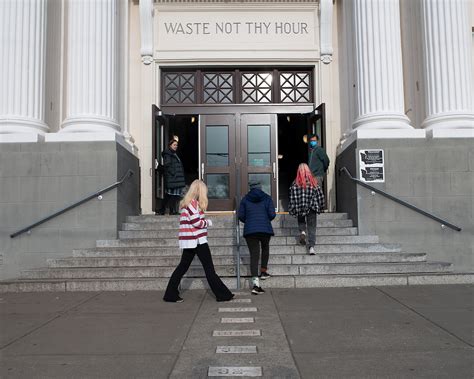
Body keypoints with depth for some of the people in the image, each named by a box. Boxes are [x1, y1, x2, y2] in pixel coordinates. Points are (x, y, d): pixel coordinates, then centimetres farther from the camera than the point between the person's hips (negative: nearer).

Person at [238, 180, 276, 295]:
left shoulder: (245, 199, 8)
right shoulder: (266, 198, 5)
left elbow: (241, 216, 4)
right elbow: (272, 214, -3)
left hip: (250, 230, 0)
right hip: (265, 229, 0)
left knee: (254, 254, -1)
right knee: (265, 248, 29)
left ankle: (255, 283, -12)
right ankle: (263, 272, 29)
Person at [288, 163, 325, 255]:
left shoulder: (295, 184, -4)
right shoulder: (314, 182, 0)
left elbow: (292, 198, -5)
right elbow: (320, 195, 4)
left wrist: (291, 210, 4)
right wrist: (320, 207, 16)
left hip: (299, 209, 0)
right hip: (312, 208, 0)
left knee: (301, 221, 27)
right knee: (312, 228, 6)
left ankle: (302, 231, -1)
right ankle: (311, 247, -2)